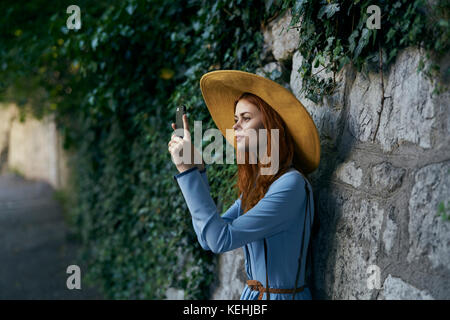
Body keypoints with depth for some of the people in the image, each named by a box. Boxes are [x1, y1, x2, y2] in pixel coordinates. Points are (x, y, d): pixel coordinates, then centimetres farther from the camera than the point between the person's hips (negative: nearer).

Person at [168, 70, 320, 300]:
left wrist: (187, 170, -20)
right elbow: (207, 239, 3)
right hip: (252, 293, 7)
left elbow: (221, 239, -22)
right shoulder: (254, 185, 7)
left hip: (283, 294, -7)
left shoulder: (291, 184, -17)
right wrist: (196, 169, 1)